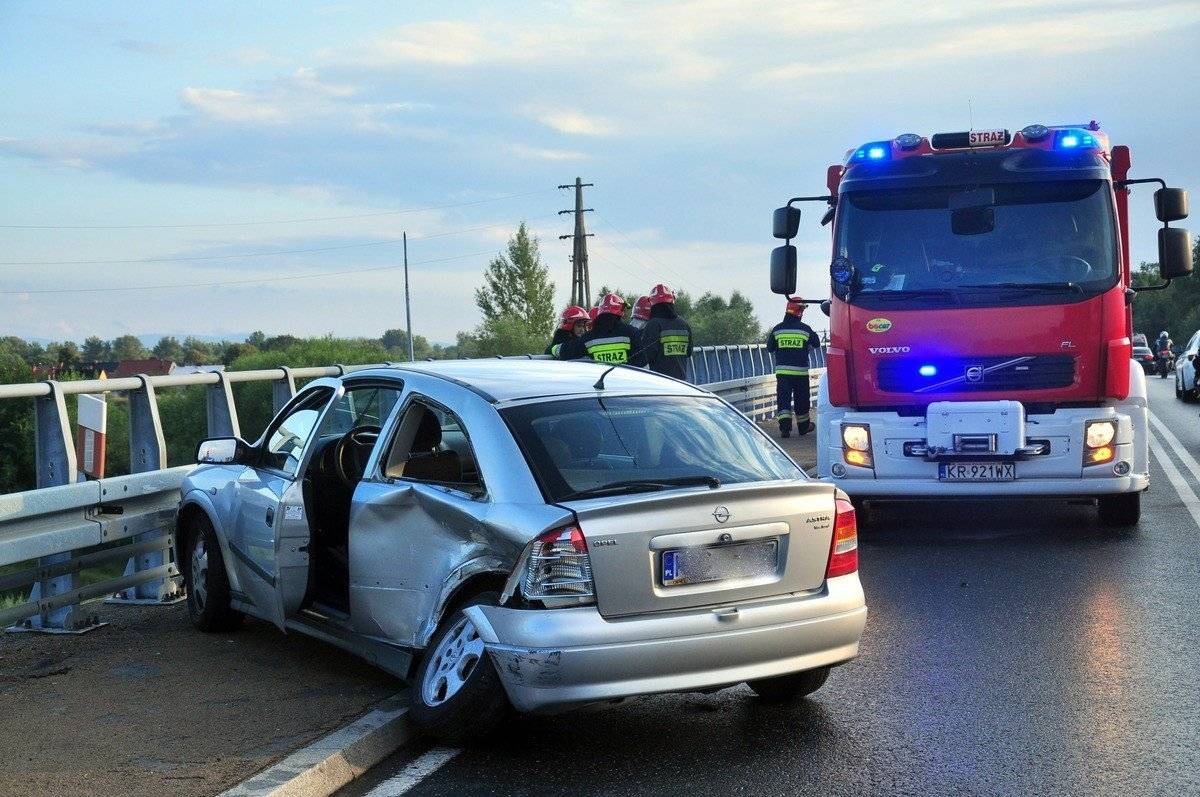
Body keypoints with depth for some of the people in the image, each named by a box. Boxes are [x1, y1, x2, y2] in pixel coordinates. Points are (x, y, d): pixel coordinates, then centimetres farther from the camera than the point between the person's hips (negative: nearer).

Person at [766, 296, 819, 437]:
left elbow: (770, 348, 7)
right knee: (801, 399, 14)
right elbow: (816, 343, 10)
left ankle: (785, 427, -14)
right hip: (801, 371, 0)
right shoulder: (805, 329, -4)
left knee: (783, 399, 1)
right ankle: (803, 426, 27)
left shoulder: (777, 329, -2)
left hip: (782, 371, 0)